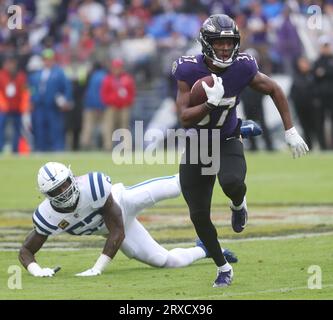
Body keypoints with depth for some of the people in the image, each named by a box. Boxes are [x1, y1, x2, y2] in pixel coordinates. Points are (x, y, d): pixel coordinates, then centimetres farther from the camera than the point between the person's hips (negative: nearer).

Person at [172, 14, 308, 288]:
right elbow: (185, 118, -22)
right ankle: (223, 268, 22)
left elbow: (275, 91, 1)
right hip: (196, 146, 0)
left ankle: (238, 204, 6)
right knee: (199, 215, 0)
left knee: (232, 183, -33)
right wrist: (211, 103, -38)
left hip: (227, 142, 0)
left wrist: (291, 132, 0)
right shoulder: (189, 71, -20)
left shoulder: (242, 68, -16)